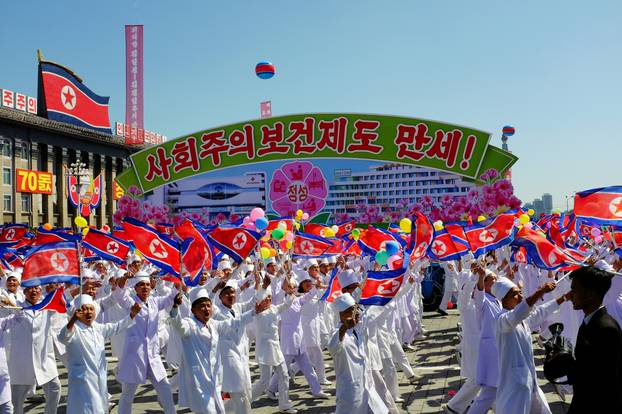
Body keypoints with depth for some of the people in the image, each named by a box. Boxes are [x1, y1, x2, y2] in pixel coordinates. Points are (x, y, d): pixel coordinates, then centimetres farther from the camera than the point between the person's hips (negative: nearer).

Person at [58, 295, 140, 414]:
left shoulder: (99, 328, 10)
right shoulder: (74, 329, -13)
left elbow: (117, 327, 18)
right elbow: (63, 337, -33)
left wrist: (131, 314, 4)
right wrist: (73, 319, -51)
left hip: (100, 379, 7)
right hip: (82, 380, -7)